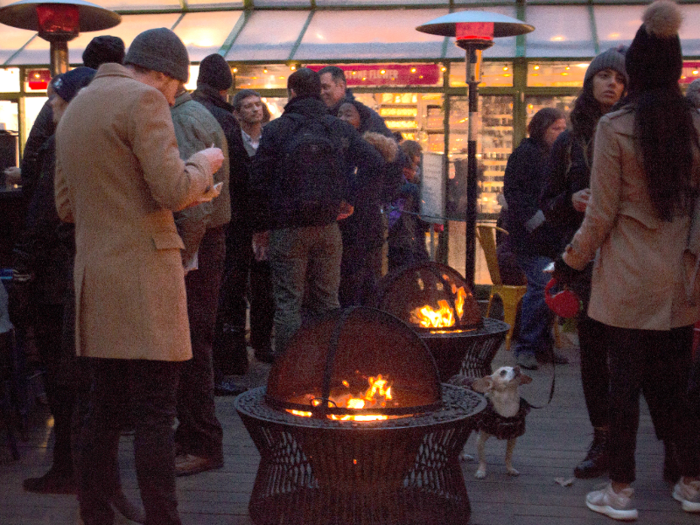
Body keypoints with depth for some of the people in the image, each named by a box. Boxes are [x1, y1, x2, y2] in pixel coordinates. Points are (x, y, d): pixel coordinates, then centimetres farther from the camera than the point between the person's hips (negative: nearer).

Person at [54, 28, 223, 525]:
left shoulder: (75, 107, 19)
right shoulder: (143, 99, -8)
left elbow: (66, 206, 22)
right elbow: (173, 190, -17)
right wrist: (202, 165, 2)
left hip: (94, 276, 8)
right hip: (143, 275, -8)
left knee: (105, 409, 13)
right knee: (156, 415, -5)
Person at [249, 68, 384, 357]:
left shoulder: (275, 129, -2)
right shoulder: (340, 129, 7)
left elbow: (259, 182, -3)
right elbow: (375, 163, 3)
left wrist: (261, 227, 5)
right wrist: (349, 201, 10)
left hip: (288, 229, -3)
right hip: (328, 228, 3)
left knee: (287, 303, 1)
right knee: (328, 302, 12)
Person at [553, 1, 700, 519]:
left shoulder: (615, 127, -11)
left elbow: (601, 214, -10)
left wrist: (570, 263, 2)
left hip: (628, 279, -4)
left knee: (625, 381, 4)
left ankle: (621, 491, 11)